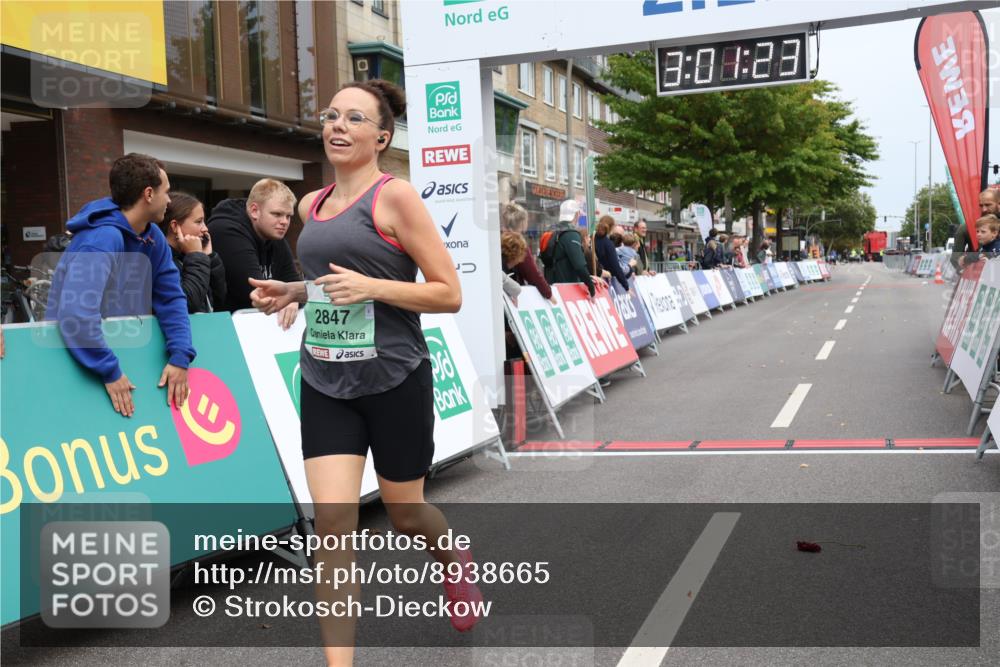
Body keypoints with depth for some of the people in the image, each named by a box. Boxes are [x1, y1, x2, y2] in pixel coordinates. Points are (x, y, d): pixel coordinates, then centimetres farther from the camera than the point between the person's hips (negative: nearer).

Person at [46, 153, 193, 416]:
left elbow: (171, 298, -4)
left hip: (127, 352, 7)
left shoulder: (153, 238, 0)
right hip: (77, 365, -7)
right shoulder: (103, 238, -26)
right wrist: (110, 372, -33)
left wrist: (180, 356, -19)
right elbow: (76, 314, -37)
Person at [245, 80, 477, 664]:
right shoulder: (312, 205, 10)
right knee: (333, 516, -7)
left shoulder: (395, 196, -9)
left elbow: (450, 294, -10)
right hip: (325, 380, 5)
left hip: (394, 379, -4)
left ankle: (457, 562, 49)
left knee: (405, 512, 13)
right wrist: (291, 292, 6)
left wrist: (371, 287, -22)